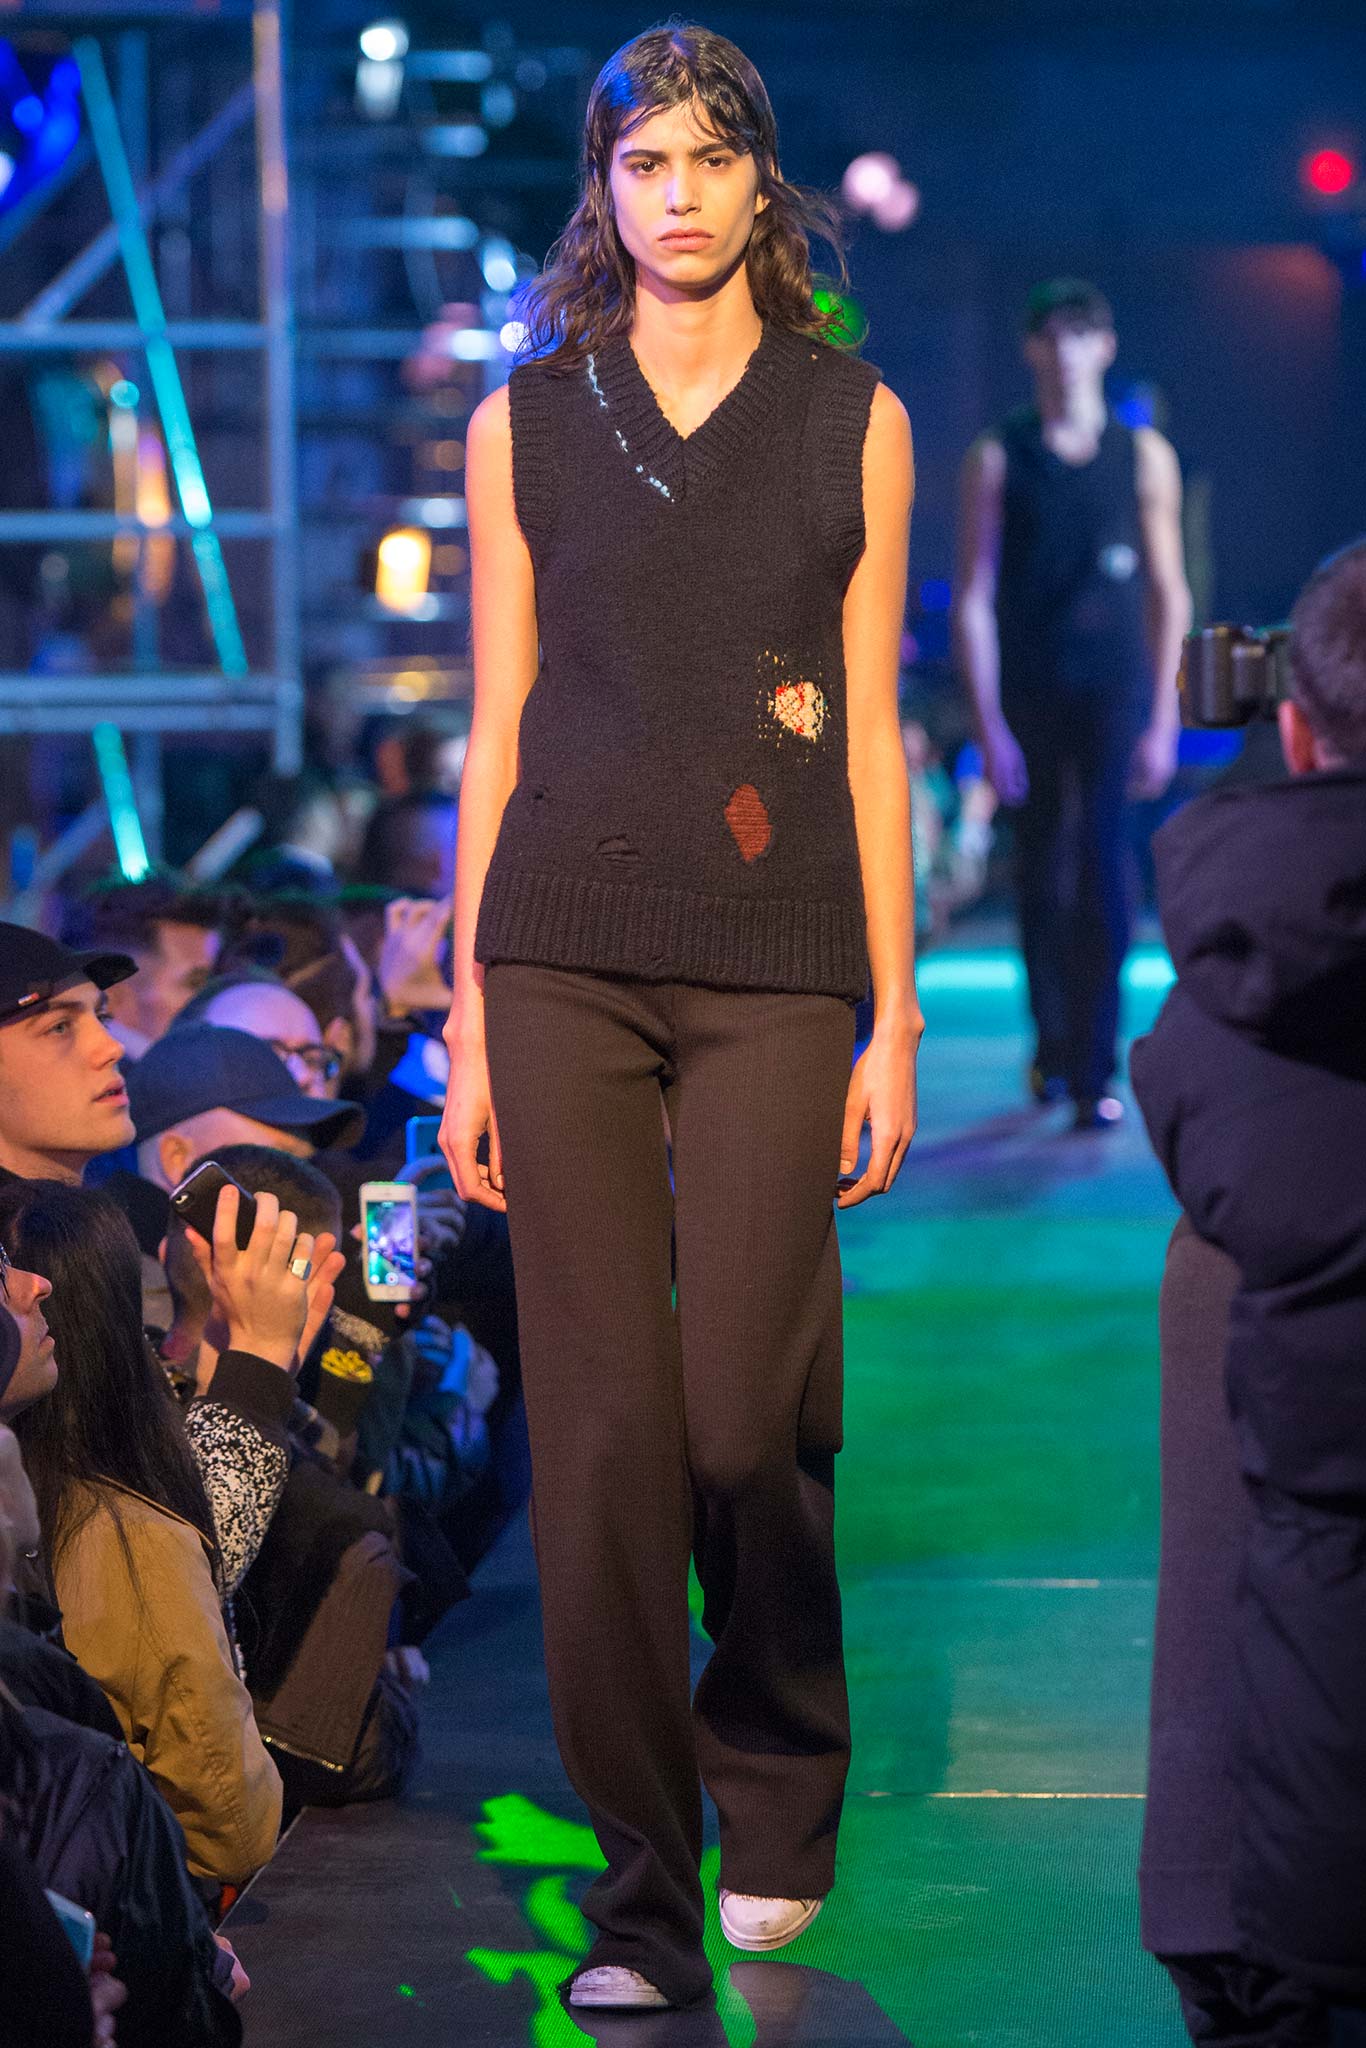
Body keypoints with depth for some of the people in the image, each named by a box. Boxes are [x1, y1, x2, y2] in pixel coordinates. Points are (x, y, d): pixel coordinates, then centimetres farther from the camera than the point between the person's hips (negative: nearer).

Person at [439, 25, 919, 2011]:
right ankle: (645, 1893, 8)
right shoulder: (523, 423, 8)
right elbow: (496, 730, 8)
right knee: (601, 1417, -2)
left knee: (748, 1413, -6)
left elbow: (870, 728, 5)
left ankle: (777, 1795, 23)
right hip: (565, 953, 1)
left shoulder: (853, 419, 7)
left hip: (772, 966, -1)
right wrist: (467, 1023, 4)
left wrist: (893, 1017, 0)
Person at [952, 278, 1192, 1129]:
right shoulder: (998, 459, 3)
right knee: (1043, 877, 7)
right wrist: (989, 725, -6)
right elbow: (973, 601, 0)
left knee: (1104, 874, -10)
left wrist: (1163, 720, 1)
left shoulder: (1144, 456, 5)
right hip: (1029, 698, 1)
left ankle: (1096, 1069, -8)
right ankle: (1052, 1044, 26)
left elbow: (1169, 595, 7)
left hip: (1115, 695, 0)